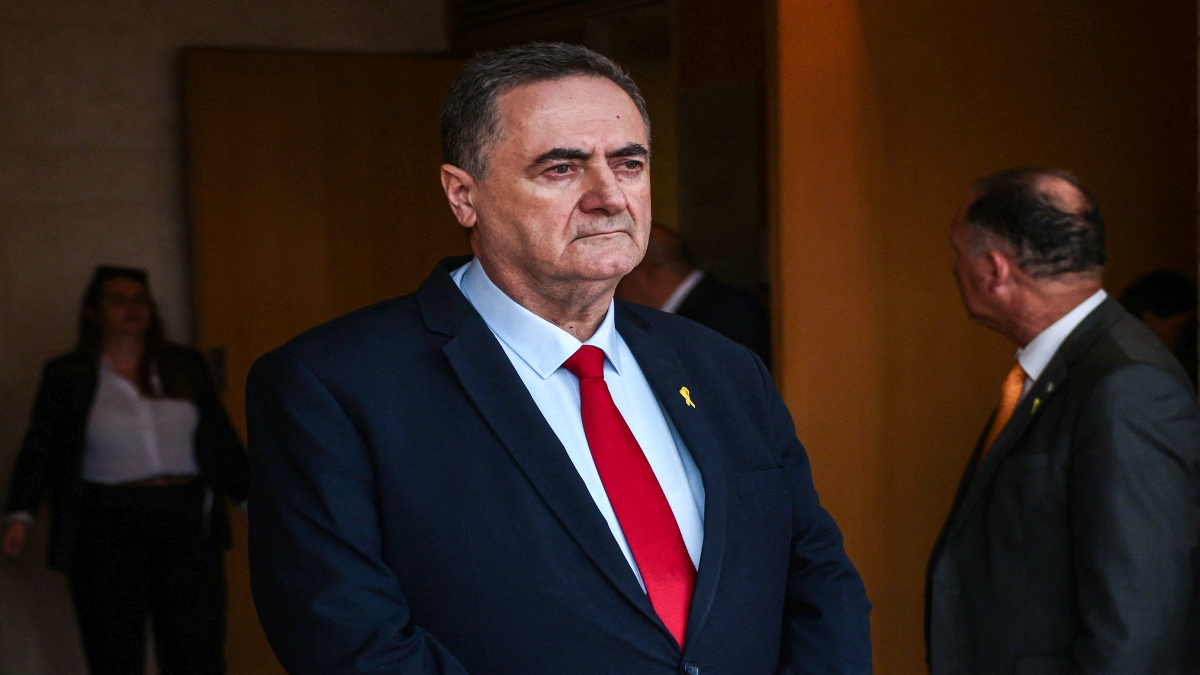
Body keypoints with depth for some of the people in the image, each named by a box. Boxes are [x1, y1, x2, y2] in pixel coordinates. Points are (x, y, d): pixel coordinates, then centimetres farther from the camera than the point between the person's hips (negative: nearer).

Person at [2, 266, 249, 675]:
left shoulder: (185, 366, 12)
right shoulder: (66, 376, 6)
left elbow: (220, 439, 14)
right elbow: (40, 450, 2)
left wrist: (251, 497, 10)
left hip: (186, 520, 2)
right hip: (108, 524, -2)